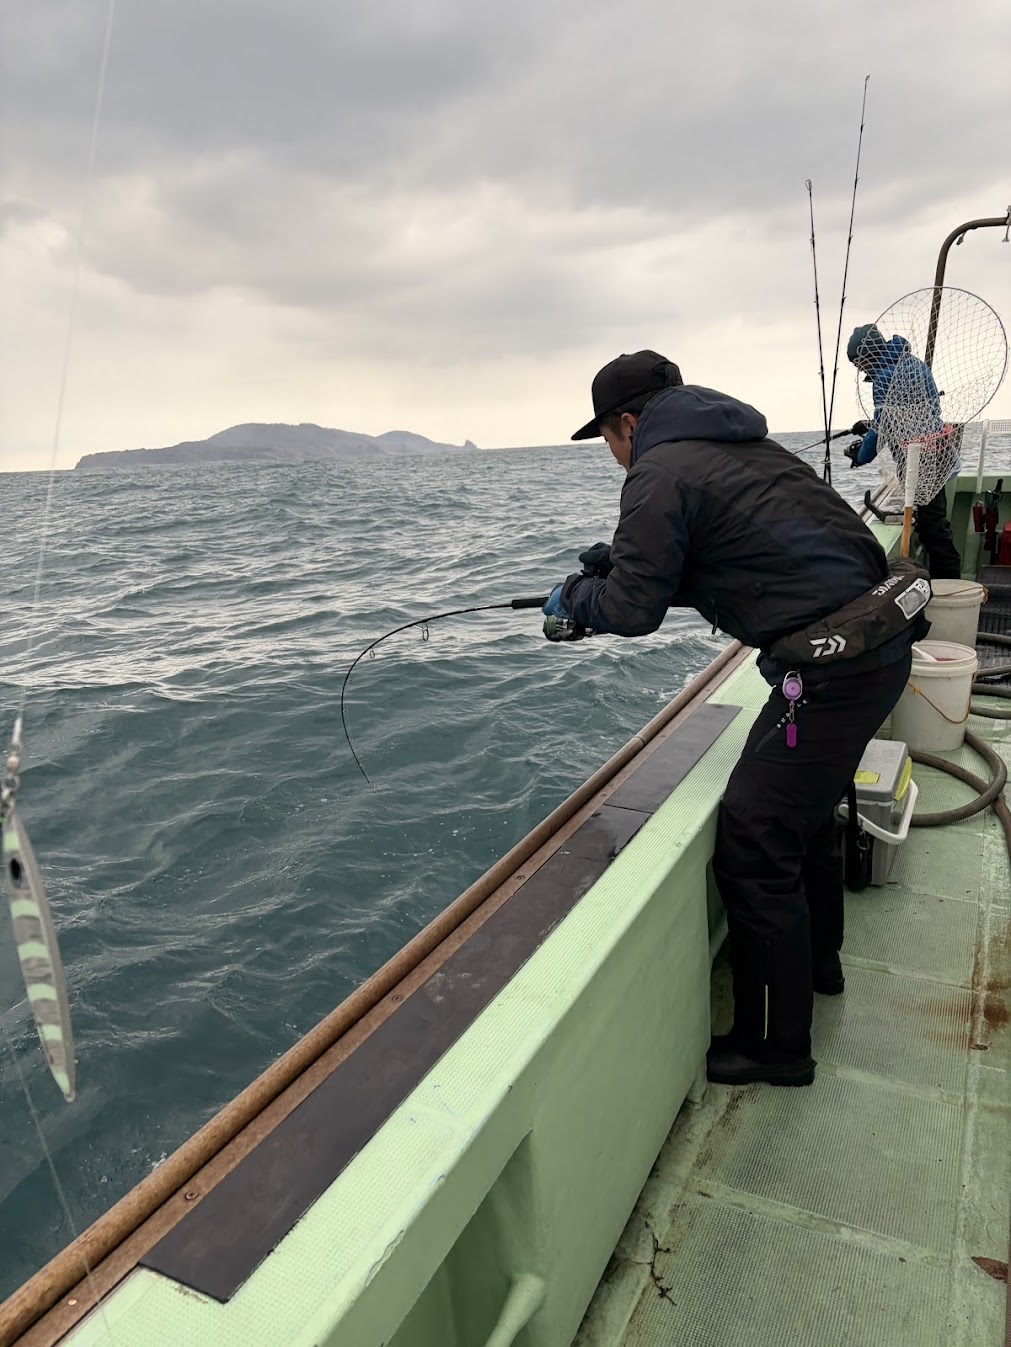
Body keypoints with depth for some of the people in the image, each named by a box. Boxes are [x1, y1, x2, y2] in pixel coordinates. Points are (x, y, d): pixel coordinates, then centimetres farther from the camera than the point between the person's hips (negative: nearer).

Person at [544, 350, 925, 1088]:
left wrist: (572, 597, 9)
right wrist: (625, 563, 23)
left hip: (830, 668, -10)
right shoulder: (743, 446, 19)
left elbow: (634, 608, -11)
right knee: (808, 807, 26)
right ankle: (819, 960, 47)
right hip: (881, 643, 10)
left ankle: (776, 1048, 13)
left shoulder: (661, 471, -9)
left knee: (752, 850, -2)